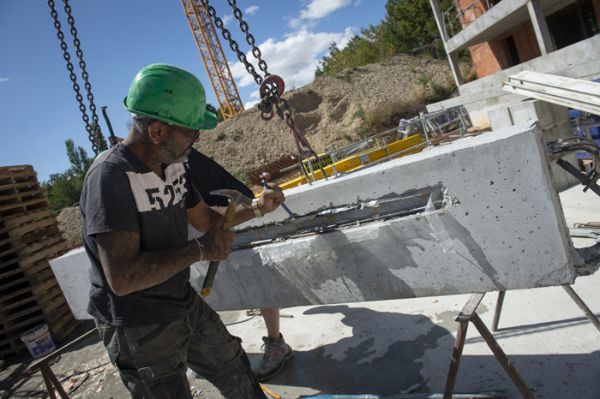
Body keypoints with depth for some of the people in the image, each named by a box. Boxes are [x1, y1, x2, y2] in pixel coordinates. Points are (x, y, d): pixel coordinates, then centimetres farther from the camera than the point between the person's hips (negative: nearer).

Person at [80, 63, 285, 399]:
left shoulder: (173, 164, 0)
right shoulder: (110, 176, -26)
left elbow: (205, 219, 14)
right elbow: (121, 278, -32)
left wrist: (256, 209, 1)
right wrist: (199, 251, -25)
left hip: (186, 305, 8)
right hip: (140, 329, -7)